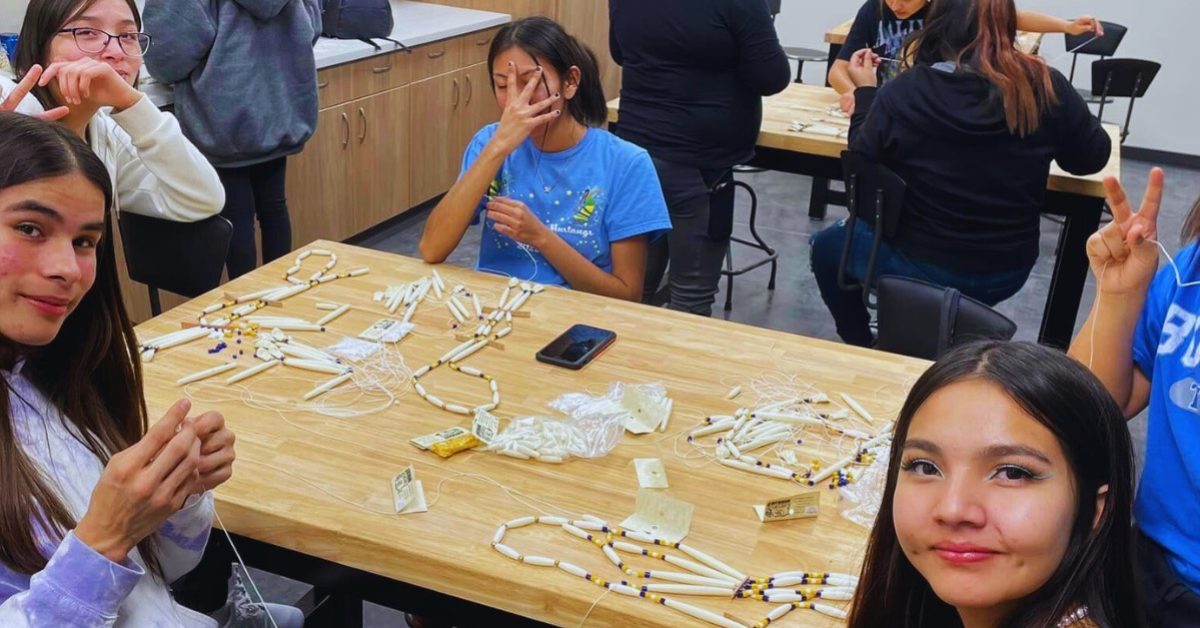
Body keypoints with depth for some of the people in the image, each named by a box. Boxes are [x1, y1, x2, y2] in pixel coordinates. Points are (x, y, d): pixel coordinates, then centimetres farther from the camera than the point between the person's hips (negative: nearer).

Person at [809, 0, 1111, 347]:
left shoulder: (906, 92, -20)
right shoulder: (1046, 87, -14)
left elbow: (863, 157, -3)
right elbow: (1093, 157, 1)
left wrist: (865, 90, 10)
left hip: (924, 269, -4)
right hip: (1010, 270, 4)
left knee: (828, 245, 24)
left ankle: (865, 353, 31)